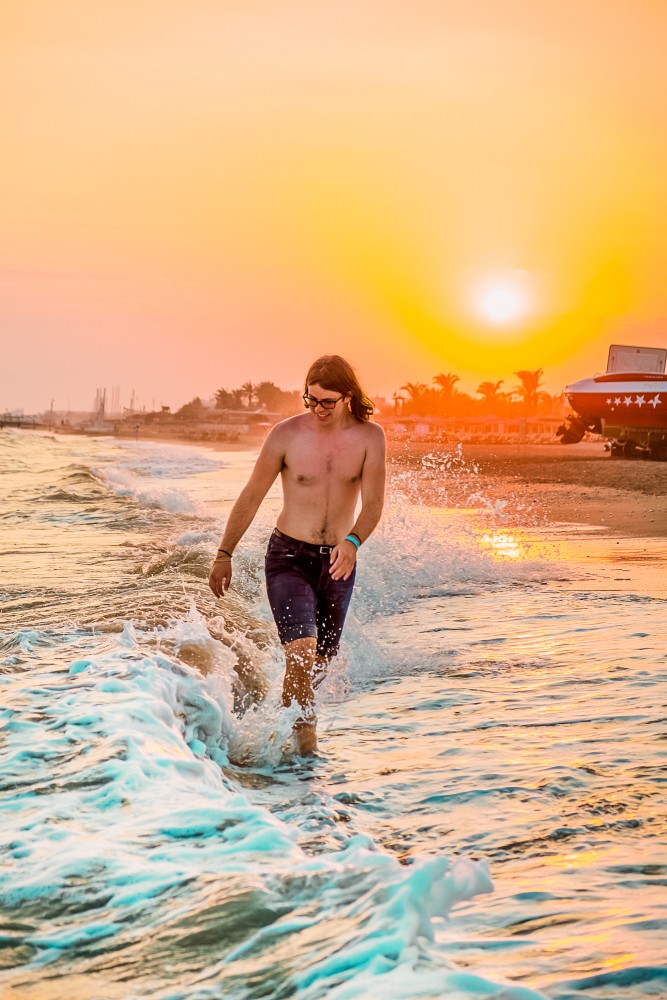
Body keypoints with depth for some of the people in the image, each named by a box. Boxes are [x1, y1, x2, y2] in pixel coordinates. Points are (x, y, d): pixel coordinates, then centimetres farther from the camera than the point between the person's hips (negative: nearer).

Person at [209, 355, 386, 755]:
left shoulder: (370, 437, -7)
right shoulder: (287, 434, -11)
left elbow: (373, 501, -11)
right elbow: (252, 497, -3)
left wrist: (353, 541, -32)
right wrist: (225, 554, -3)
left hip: (338, 561, 3)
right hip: (289, 556, -3)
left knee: (321, 659, 14)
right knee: (301, 648, -21)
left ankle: (289, 716, 40)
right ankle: (304, 730, -8)